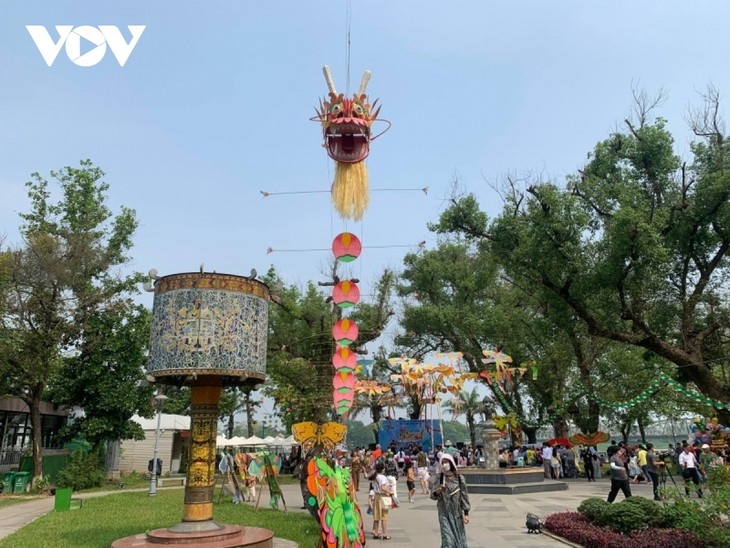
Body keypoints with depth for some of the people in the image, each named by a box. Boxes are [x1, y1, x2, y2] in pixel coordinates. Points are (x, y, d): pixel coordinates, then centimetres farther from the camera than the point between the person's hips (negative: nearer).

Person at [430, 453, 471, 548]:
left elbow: (464, 496, -1)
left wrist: (466, 513, -4)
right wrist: (437, 491, -26)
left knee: (459, 537, 9)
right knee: (448, 538, -9)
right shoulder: (438, 478, -4)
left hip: (457, 512, 1)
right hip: (444, 512, -1)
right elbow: (433, 496, -4)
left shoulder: (459, 478, -4)